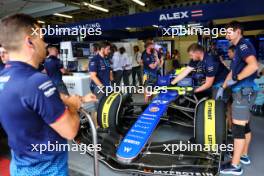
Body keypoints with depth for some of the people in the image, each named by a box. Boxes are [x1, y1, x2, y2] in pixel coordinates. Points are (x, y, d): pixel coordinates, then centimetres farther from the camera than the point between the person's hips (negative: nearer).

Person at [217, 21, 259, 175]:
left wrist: (235, 80, -21)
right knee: (245, 125, 17)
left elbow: (253, 65, -29)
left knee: (238, 127, -7)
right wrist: (223, 87, 20)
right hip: (244, 91, 11)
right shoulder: (240, 48, 20)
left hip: (244, 91, -11)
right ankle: (244, 155, 31)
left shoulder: (243, 45, -12)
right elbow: (233, 71, 24)